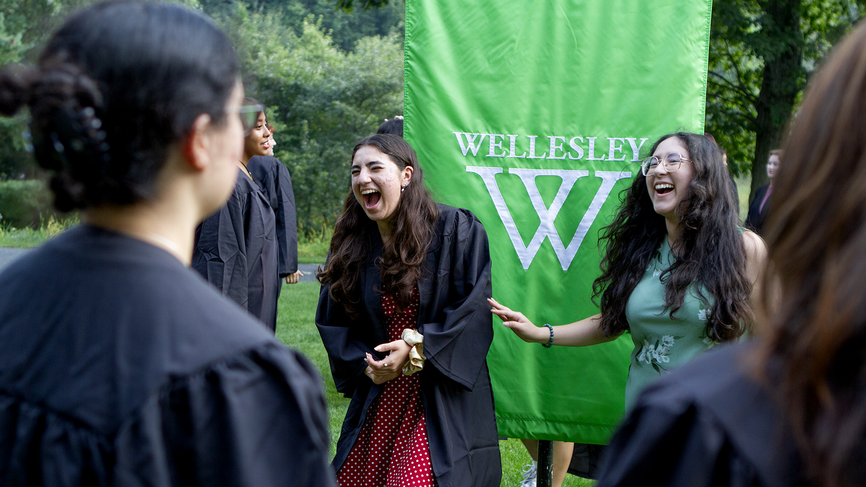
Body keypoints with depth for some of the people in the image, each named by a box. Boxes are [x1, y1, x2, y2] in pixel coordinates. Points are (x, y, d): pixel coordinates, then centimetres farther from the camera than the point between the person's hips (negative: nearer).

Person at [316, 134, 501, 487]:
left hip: (442, 401, -5)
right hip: (380, 399, 5)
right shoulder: (350, 245, 8)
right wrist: (364, 363, -6)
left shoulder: (456, 229, -5)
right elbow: (331, 321, 11)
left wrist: (416, 345, -17)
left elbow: (475, 307, -10)